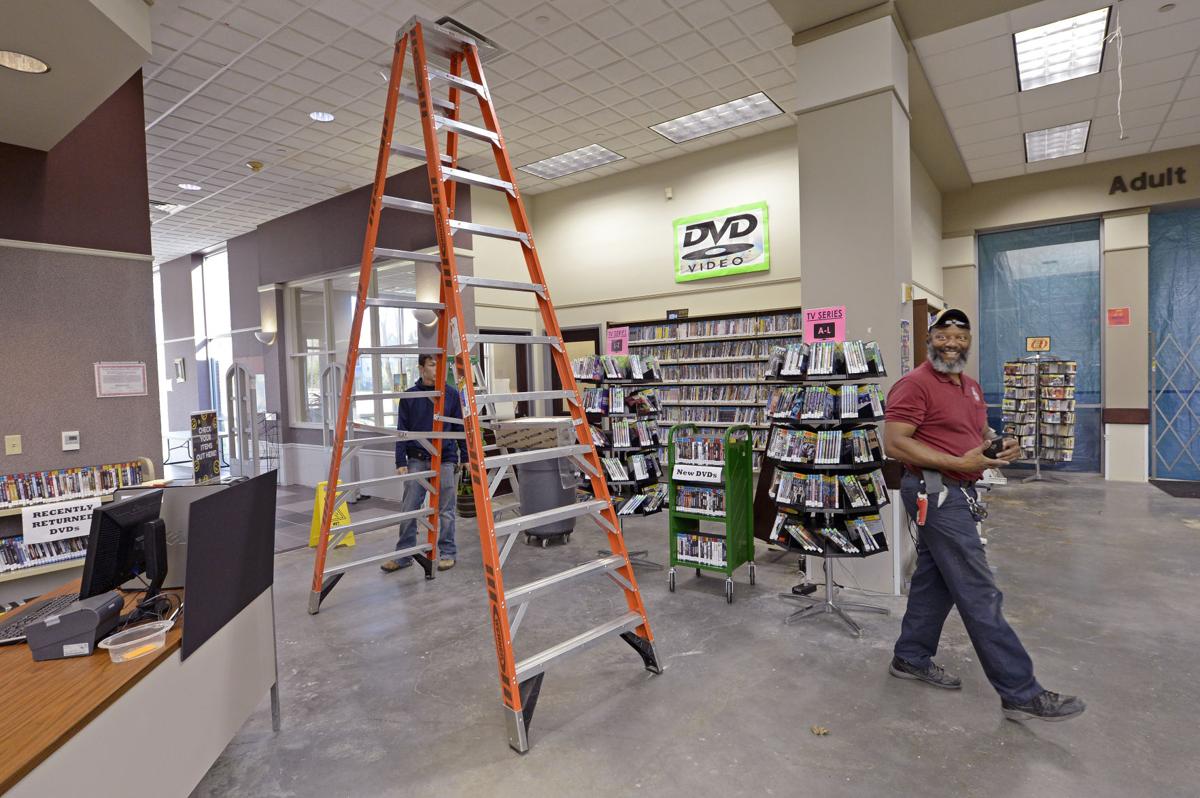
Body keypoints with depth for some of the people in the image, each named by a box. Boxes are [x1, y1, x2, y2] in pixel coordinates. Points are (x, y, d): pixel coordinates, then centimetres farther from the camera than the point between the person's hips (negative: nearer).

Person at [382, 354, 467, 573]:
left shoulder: (451, 394, 1)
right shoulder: (409, 396, 3)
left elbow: (460, 427, 5)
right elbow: (402, 431, 3)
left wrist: (465, 456, 3)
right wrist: (400, 462, -2)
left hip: (445, 460, -1)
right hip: (417, 460, 1)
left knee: (445, 510, 5)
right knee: (408, 509, 4)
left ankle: (447, 553, 18)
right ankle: (403, 555, 17)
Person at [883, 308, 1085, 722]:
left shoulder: (971, 386, 15)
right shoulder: (915, 384, -14)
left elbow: (978, 435, 26)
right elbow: (895, 443, -20)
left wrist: (1002, 448, 2)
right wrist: (961, 463, -23)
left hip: (957, 494, 10)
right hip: (936, 493, -9)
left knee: (934, 581, 17)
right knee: (980, 595, -5)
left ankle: (911, 658, 31)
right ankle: (1021, 694, 5)